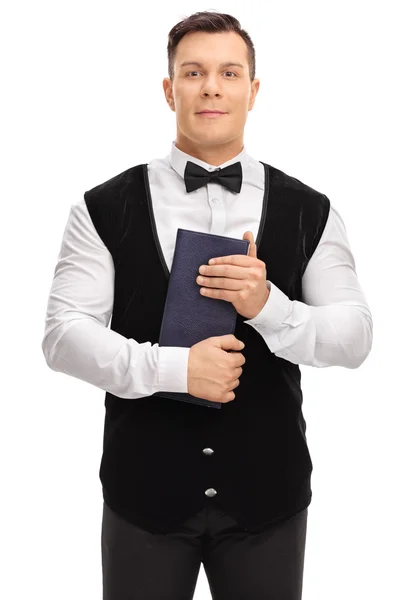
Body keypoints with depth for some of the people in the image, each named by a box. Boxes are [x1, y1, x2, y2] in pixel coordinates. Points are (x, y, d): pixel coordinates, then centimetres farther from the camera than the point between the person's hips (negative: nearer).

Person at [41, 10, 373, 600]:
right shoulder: (105, 209, -2)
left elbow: (354, 337, -4)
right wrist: (173, 366, -21)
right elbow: (64, 334, -8)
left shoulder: (310, 212, 1)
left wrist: (267, 305, -21)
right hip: (145, 488, 0)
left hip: (267, 491, 1)